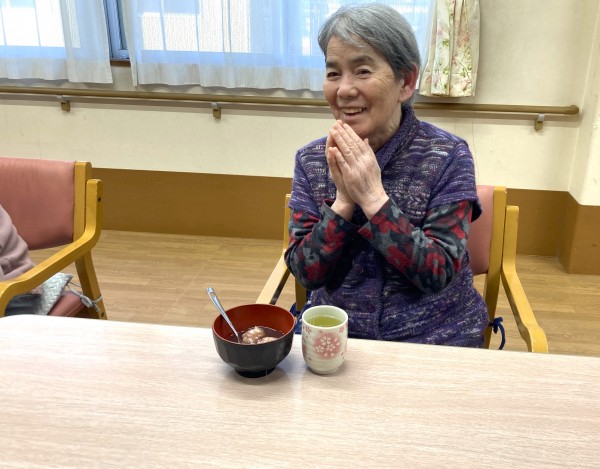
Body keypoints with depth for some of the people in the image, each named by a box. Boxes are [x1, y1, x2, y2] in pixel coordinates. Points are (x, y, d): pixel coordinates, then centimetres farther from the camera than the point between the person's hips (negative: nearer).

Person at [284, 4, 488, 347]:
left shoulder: (448, 156, -9)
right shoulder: (311, 160, -2)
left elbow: (438, 274, -15)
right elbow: (306, 272, -6)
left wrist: (373, 197, -22)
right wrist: (343, 201, -19)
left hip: (436, 337, 0)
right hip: (336, 335, 1)